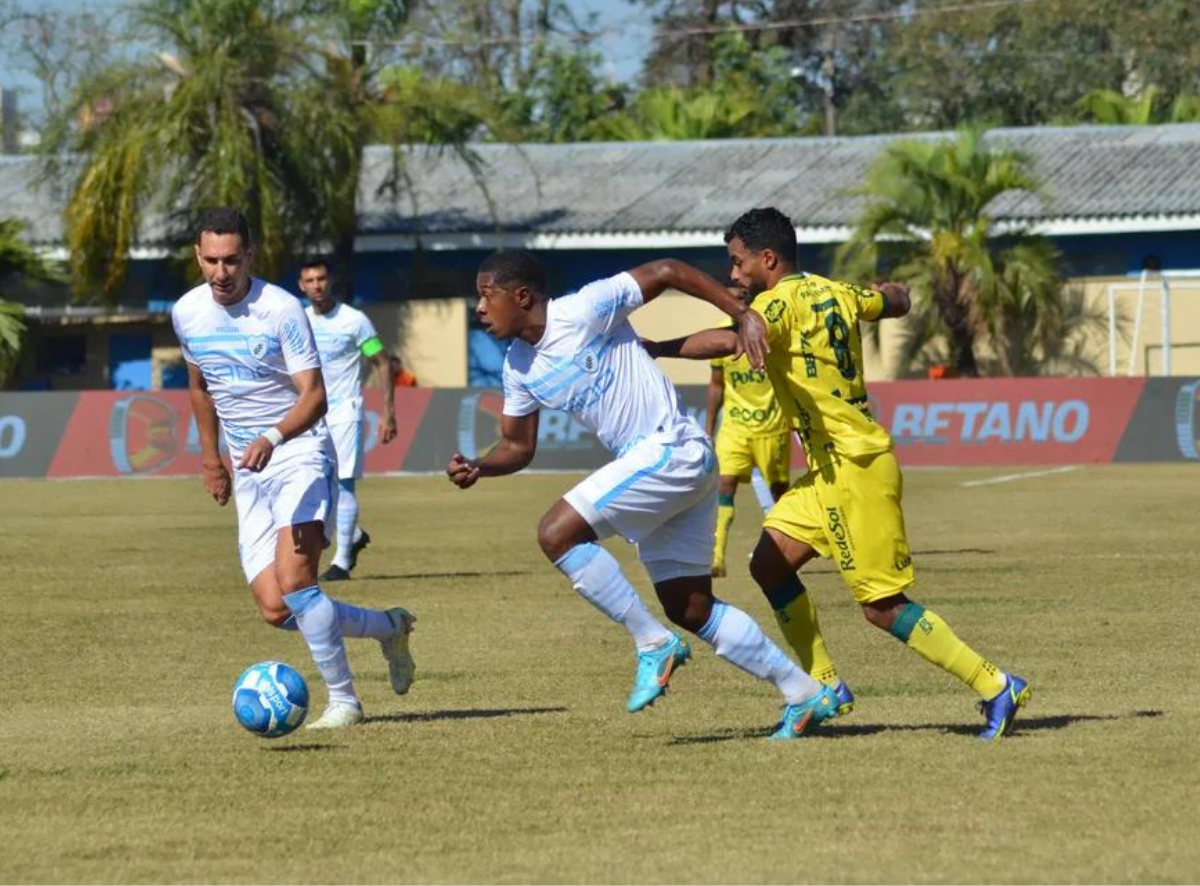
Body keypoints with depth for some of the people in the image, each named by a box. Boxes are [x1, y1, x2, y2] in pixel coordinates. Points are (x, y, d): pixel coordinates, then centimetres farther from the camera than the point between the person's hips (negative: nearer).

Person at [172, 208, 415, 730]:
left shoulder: (280, 309, -13)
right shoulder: (187, 313, 4)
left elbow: (314, 395, -19)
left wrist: (272, 439, -35)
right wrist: (210, 459, 25)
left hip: (300, 453, -6)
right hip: (248, 472, 6)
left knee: (294, 580, -25)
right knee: (275, 610, -5)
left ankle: (342, 701, -11)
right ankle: (389, 628, 18)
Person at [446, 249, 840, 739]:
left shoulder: (582, 312, -14)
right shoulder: (519, 367, 10)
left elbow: (666, 271, -13)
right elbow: (517, 446, 18)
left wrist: (743, 315, -19)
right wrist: (477, 468, -4)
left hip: (672, 450, -9)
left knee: (557, 532, -18)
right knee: (691, 610, 9)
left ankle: (653, 644, -10)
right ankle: (806, 694, 17)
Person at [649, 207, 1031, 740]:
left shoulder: (783, 299, -13)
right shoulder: (835, 294, 11)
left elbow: (730, 341, -32)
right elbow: (897, 301, 30)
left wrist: (656, 349, -23)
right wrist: (891, 288, 53)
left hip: (853, 466, -9)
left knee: (882, 606, -6)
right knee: (770, 564, 9)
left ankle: (997, 689, -4)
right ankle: (824, 686, 11)